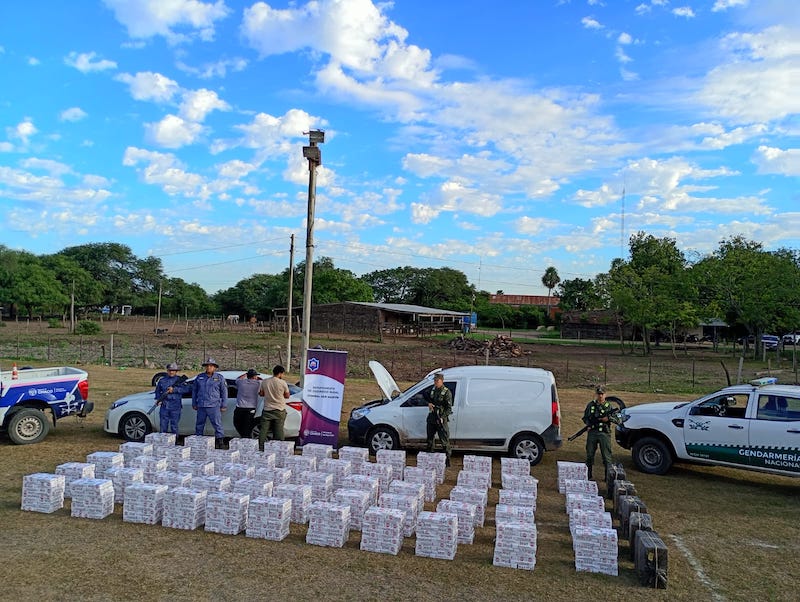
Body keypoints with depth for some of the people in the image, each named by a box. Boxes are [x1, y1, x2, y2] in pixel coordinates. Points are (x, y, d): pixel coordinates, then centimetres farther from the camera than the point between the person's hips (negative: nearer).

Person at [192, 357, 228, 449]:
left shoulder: (220, 378, 3)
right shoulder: (199, 377, 11)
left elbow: (224, 392, 5)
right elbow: (194, 390, 18)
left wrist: (224, 405, 0)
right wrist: (194, 404, 15)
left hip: (214, 406, -3)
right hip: (201, 406, 4)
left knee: (217, 424, -7)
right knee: (199, 424, 11)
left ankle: (220, 441, -4)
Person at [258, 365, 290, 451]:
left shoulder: (264, 381, 0)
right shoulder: (283, 383, -9)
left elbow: (261, 393, 9)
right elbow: (287, 396, 0)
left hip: (267, 410, 2)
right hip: (279, 411, -2)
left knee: (263, 430, 5)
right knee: (279, 431, 4)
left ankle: (260, 449, 4)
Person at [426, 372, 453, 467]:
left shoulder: (446, 392, -10)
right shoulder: (432, 390, 9)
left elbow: (449, 408, -12)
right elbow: (428, 398, 26)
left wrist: (442, 417, -21)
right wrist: (429, 403, 2)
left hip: (441, 420, -7)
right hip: (431, 418, 7)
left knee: (444, 440, -3)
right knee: (430, 438, 16)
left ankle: (447, 460, 4)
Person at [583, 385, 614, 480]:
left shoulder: (609, 406, 6)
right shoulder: (590, 405, 8)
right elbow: (585, 418, 11)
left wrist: (608, 418, -14)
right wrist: (590, 421, -10)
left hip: (604, 434, -2)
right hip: (592, 433, 2)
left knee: (607, 456, -1)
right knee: (589, 455, 10)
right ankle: (587, 475, 22)